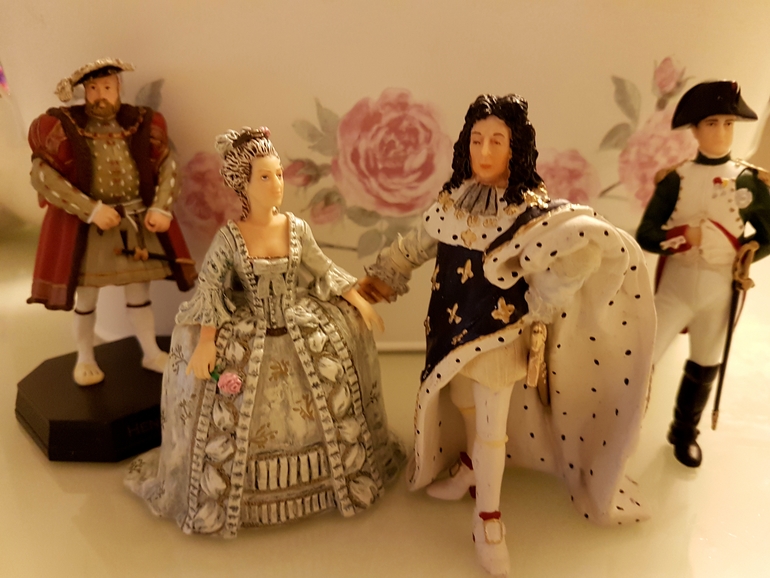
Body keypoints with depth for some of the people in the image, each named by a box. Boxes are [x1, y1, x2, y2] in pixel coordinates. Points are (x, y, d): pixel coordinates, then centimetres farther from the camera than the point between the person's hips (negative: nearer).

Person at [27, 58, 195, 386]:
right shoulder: (63, 126, -8)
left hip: (138, 221, 2)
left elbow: (167, 167, 4)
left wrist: (160, 208, -11)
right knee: (86, 296, 12)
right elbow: (42, 175, -14)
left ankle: (151, 353, 31)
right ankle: (85, 359, 31)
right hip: (84, 225, -2)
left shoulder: (140, 123, 0)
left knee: (139, 291, 14)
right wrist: (91, 209, -22)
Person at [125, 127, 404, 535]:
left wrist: (359, 302, 8)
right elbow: (210, 288, -9)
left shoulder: (297, 228, -5)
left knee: (333, 405, 11)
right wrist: (206, 343, -17)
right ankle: (220, 494, 26)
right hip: (247, 336, -2)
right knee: (227, 414, -1)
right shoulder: (229, 237, -13)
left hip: (303, 329, 3)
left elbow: (324, 270, 7)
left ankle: (349, 473, 37)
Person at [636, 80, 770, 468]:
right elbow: (645, 237, -11)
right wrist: (688, 237, -24)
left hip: (719, 291, 2)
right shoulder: (675, 179, -5)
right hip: (676, 286, -2)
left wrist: (733, 255, -9)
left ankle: (684, 433, 38)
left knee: (704, 370, 16)